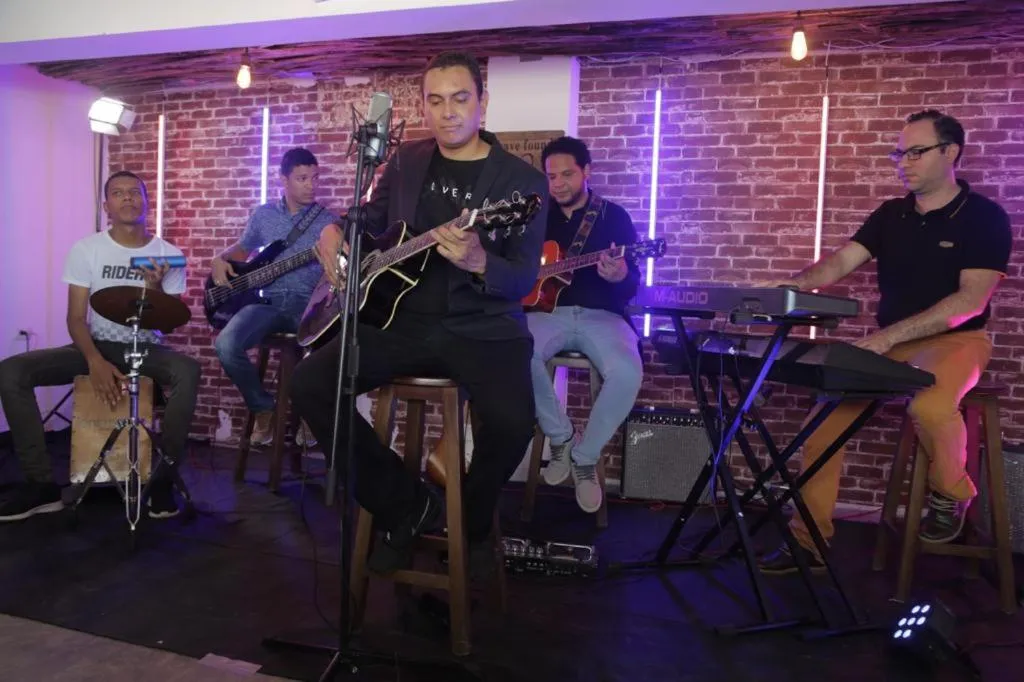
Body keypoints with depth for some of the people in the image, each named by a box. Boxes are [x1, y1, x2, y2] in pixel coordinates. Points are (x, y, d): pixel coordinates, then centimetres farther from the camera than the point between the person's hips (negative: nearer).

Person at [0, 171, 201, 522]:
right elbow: (76, 319, -5)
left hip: (145, 348, -1)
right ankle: (42, 483, -14)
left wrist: (154, 287, -23)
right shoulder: (86, 249, -2)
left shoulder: (169, 255, -3)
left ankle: (163, 478, -22)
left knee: (188, 371, -35)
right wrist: (96, 361, -24)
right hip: (94, 346, 2)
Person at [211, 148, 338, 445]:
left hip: (309, 302, -2)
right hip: (267, 299, 2)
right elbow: (243, 248, 28)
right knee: (227, 345, -27)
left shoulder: (329, 221, 7)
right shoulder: (263, 214, 14)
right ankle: (264, 407, 0)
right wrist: (220, 260, 8)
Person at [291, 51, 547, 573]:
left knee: (512, 421, -32)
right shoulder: (405, 161, 11)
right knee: (309, 383, -18)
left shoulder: (521, 180, -2)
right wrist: (336, 232, -1)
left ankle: (471, 522, 5)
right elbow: (370, 222, 24)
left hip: (483, 329, -3)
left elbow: (523, 281, -10)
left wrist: (478, 263, -33)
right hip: (401, 319, 4)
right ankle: (404, 504, 1)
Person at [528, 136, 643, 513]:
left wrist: (620, 277, -25)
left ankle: (586, 456, -6)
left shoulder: (614, 216, 7)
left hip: (601, 315, -1)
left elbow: (633, 287, -1)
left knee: (627, 373, -32)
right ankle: (562, 437, -9)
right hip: (548, 310, 1)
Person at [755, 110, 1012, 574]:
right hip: (889, 342, 5)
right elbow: (840, 263, -3)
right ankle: (807, 539, -4)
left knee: (929, 406, -37)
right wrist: (798, 283, -26)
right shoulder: (890, 215, 9)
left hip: (955, 340, -5)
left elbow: (972, 299, -17)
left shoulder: (984, 217, -6)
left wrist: (890, 335, -28)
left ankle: (951, 492, -3)